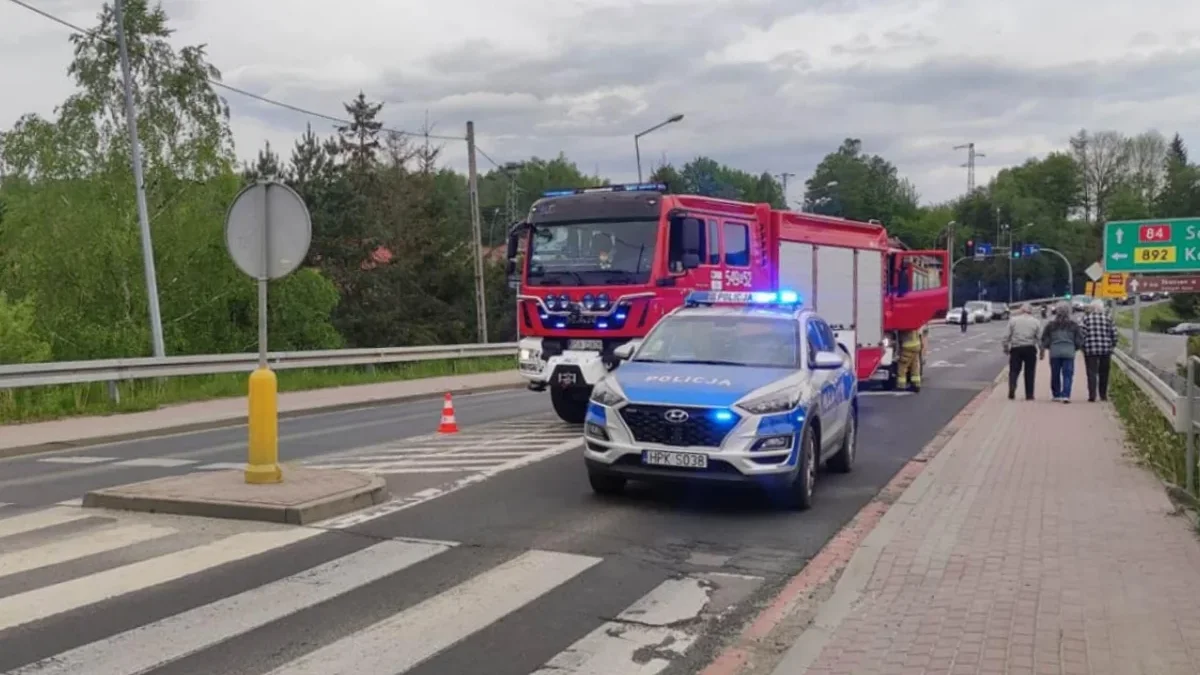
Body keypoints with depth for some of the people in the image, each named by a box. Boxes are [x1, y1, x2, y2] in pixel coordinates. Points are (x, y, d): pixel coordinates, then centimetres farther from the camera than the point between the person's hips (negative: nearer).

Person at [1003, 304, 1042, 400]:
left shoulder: (1013, 320, 0)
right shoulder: (1036, 321, 2)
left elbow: (1007, 336, -2)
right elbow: (1040, 337, -2)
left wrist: (1006, 348, 8)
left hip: (1016, 349, 0)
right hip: (1030, 349, 0)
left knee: (1014, 371, 6)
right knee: (1029, 372, 8)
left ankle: (1012, 388, -16)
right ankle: (1029, 395, 10)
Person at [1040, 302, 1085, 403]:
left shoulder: (1051, 324, 3)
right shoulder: (1074, 324, 2)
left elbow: (1044, 339, 6)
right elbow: (1079, 339, 4)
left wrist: (1043, 350, 18)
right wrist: (1075, 348, 21)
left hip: (1055, 353, 1)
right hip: (1069, 353, -1)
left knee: (1055, 375, 11)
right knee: (1068, 375, -1)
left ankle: (1056, 395, 17)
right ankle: (1066, 395, -12)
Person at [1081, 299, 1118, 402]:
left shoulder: (1086, 318, -1)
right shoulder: (1108, 318, 3)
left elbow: (1082, 334, -6)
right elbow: (1114, 334, 3)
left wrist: (1083, 347, 6)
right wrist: (1112, 346, 15)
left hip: (1090, 350, -2)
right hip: (1106, 350, 2)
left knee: (1091, 373, 0)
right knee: (1103, 373, 13)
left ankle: (1092, 395, -8)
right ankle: (1103, 395, 19)